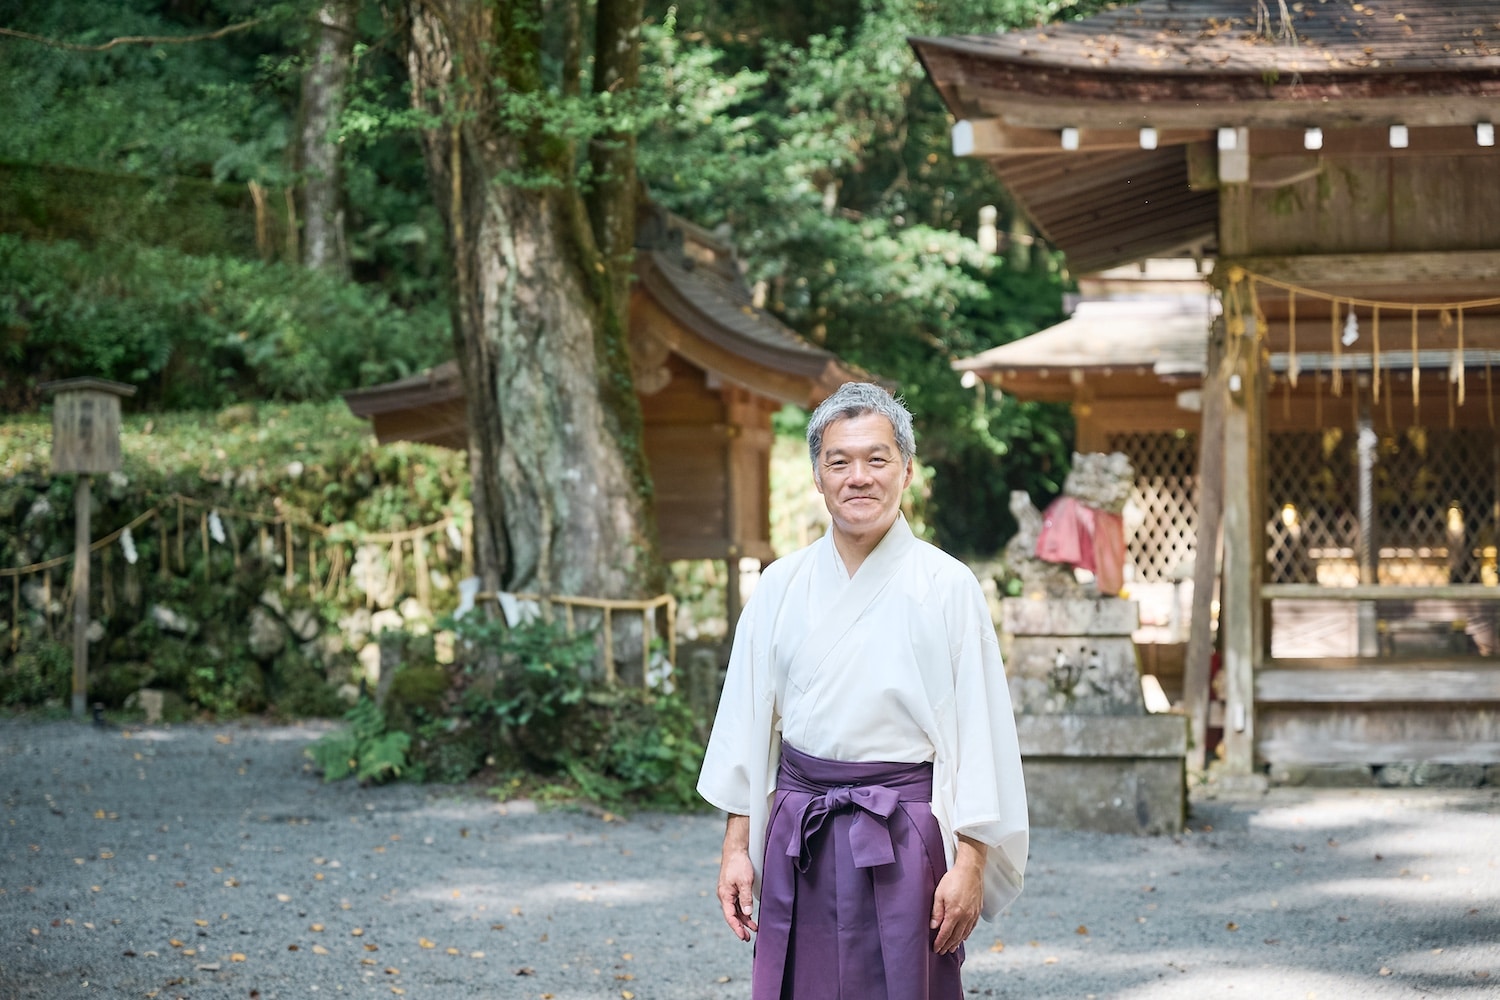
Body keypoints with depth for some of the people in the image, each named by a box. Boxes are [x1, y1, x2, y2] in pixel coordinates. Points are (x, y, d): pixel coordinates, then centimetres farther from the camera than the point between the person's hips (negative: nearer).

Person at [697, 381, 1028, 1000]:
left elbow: (979, 734, -4)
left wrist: (969, 865, -9)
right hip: (798, 837, 3)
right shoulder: (780, 586, 6)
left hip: (901, 837, -3)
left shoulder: (947, 588, -4)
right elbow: (748, 721, 10)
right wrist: (736, 846, 6)